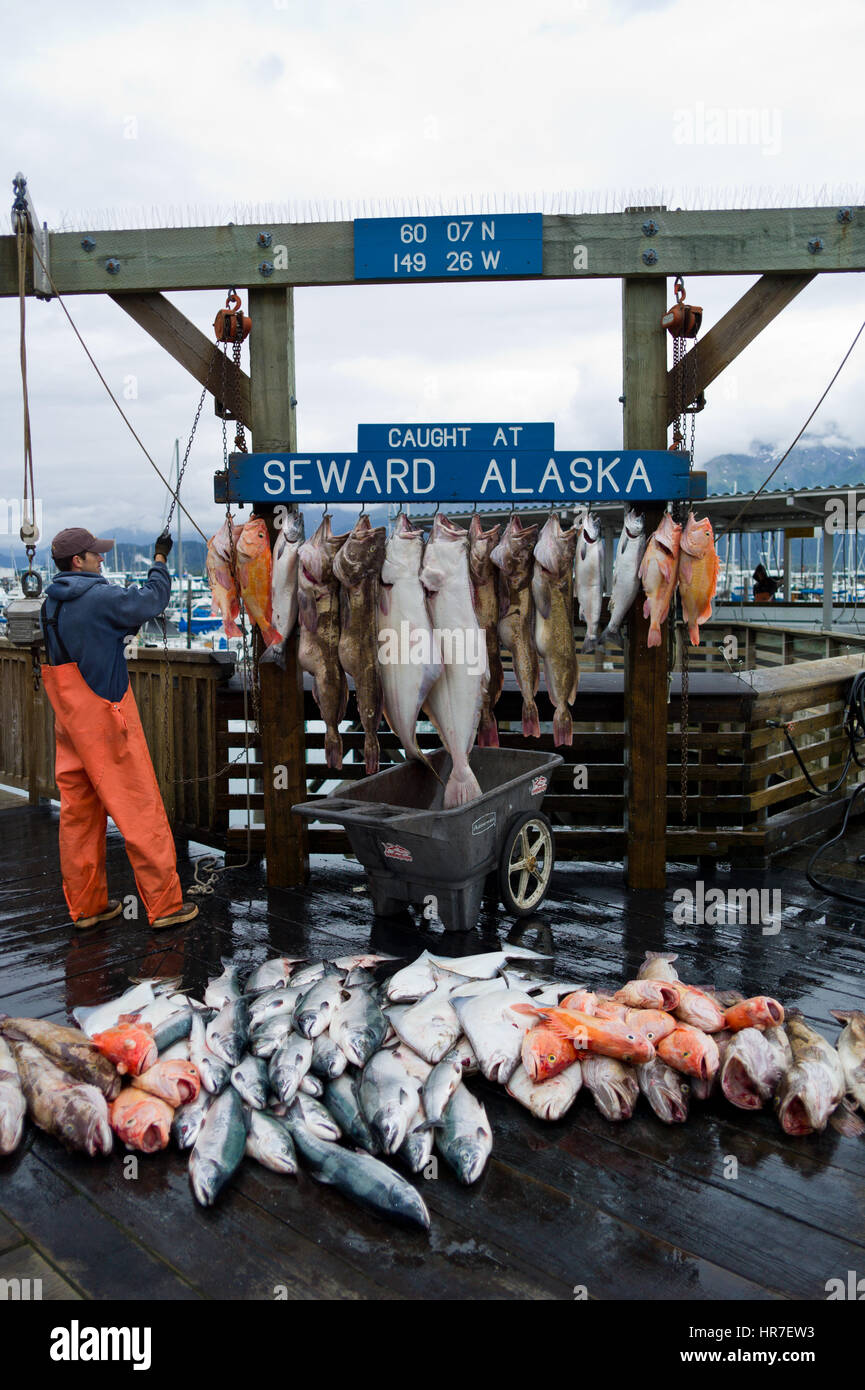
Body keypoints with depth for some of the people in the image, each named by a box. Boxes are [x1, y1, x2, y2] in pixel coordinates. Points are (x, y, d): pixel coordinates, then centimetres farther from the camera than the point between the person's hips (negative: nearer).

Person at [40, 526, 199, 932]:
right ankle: (165, 904, 5)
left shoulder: (51, 603, 10)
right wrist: (160, 559, 10)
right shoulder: (100, 597, -15)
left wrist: (128, 626, 14)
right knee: (140, 809, -2)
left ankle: (85, 905, 21)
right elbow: (151, 599, -3)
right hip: (105, 718, -8)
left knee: (78, 812, 12)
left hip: (69, 723, 9)